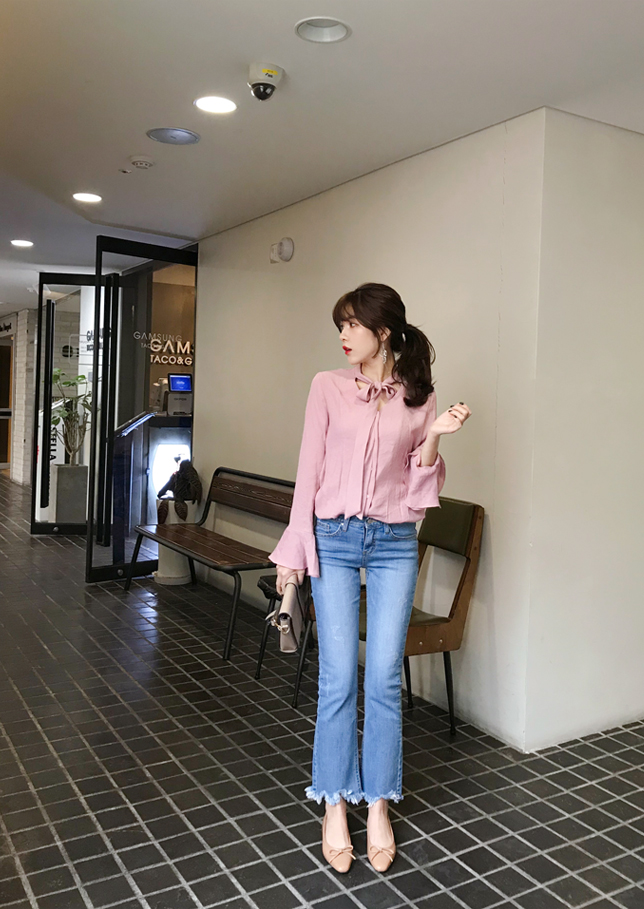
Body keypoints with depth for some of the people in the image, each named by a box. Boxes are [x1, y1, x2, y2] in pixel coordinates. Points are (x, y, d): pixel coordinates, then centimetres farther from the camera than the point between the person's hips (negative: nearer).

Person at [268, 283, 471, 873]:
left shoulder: (418, 397, 4)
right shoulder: (328, 387, 2)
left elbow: (419, 486, 6)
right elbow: (308, 470, 2)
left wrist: (434, 437, -11)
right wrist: (295, 548, -1)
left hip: (394, 543, 1)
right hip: (334, 540, 0)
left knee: (385, 679, 4)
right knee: (339, 678, 2)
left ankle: (378, 807, 21)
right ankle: (336, 807, 19)